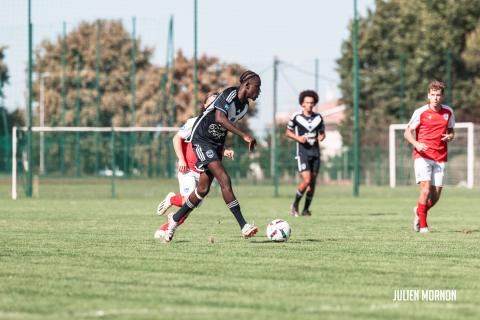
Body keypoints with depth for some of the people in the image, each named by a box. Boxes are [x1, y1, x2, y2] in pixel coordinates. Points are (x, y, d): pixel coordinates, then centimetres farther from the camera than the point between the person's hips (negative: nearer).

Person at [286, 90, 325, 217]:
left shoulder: (318, 118, 6)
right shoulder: (296, 117, -4)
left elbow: (322, 133, 17)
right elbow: (288, 132, 6)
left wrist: (321, 137, -7)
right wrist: (298, 138, -12)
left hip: (315, 153, 4)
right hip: (302, 152, -4)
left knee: (312, 182, 4)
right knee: (306, 180, -17)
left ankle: (306, 209, 18)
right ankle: (295, 205, 4)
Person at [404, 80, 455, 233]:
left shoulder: (448, 112, 7)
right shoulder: (420, 112, -5)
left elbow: (451, 130, 21)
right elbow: (407, 132, -2)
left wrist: (450, 137, -4)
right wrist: (416, 144, -22)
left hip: (440, 158, 4)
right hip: (422, 156, -4)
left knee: (436, 195, 2)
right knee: (426, 190, -19)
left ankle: (419, 211, 33)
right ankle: (423, 225, -5)